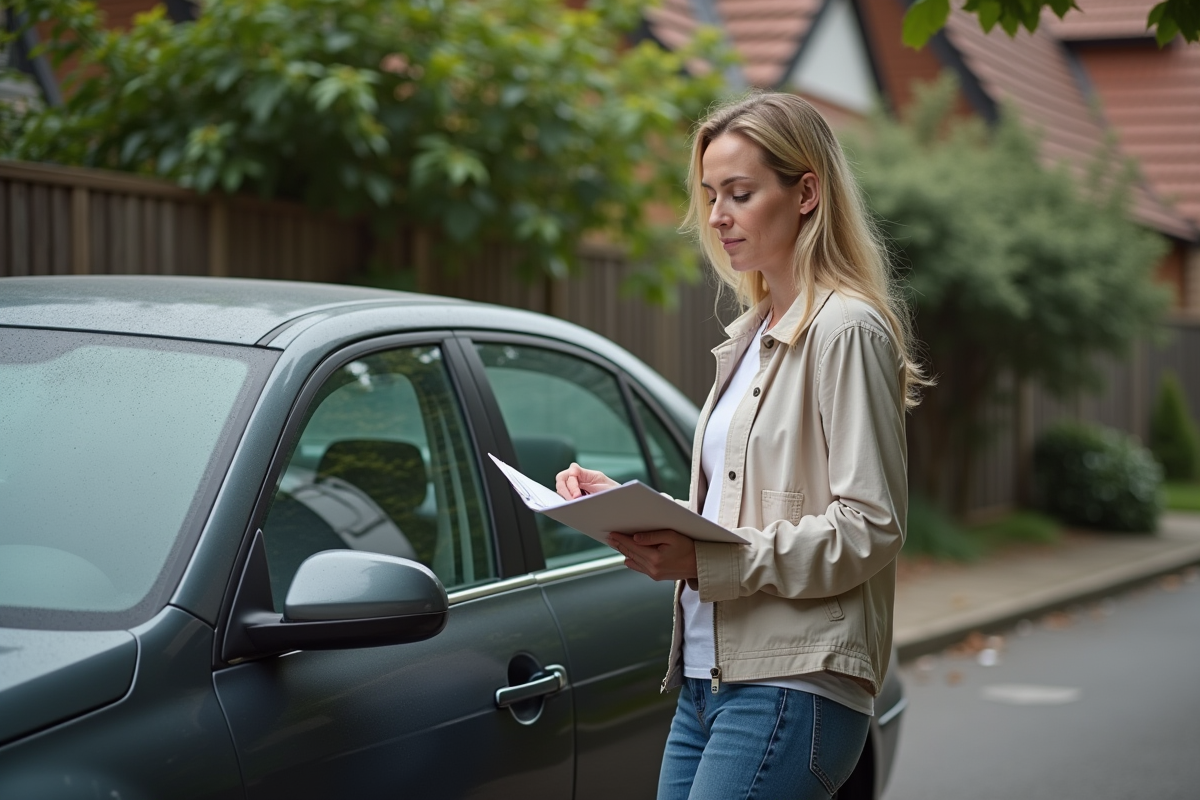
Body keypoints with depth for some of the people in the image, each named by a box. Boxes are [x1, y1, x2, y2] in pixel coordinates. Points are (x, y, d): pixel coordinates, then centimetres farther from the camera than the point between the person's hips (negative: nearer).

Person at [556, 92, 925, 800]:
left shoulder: (847, 331, -9)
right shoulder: (752, 336, 19)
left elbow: (870, 527, -15)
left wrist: (706, 563, -20)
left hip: (791, 688, -9)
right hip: (707, 679, 9)